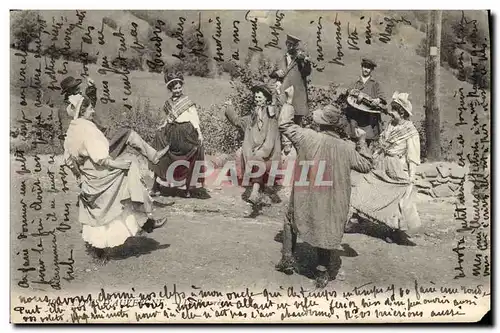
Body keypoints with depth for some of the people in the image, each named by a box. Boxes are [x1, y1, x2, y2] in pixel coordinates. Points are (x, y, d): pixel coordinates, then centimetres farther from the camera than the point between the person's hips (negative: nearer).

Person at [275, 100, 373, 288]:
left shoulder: (308, 137, -13)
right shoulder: (346, 149, -5)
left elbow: (284, 125, -1)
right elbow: (366, 165, 9)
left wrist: (288, 106, 15)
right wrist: (362, 143, 20)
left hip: (305, 198, -1)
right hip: (331, 204, 2)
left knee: (291, 222, 24)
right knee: (324, 230, 16)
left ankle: (288, 259, 26)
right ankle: (323, 272, 22)